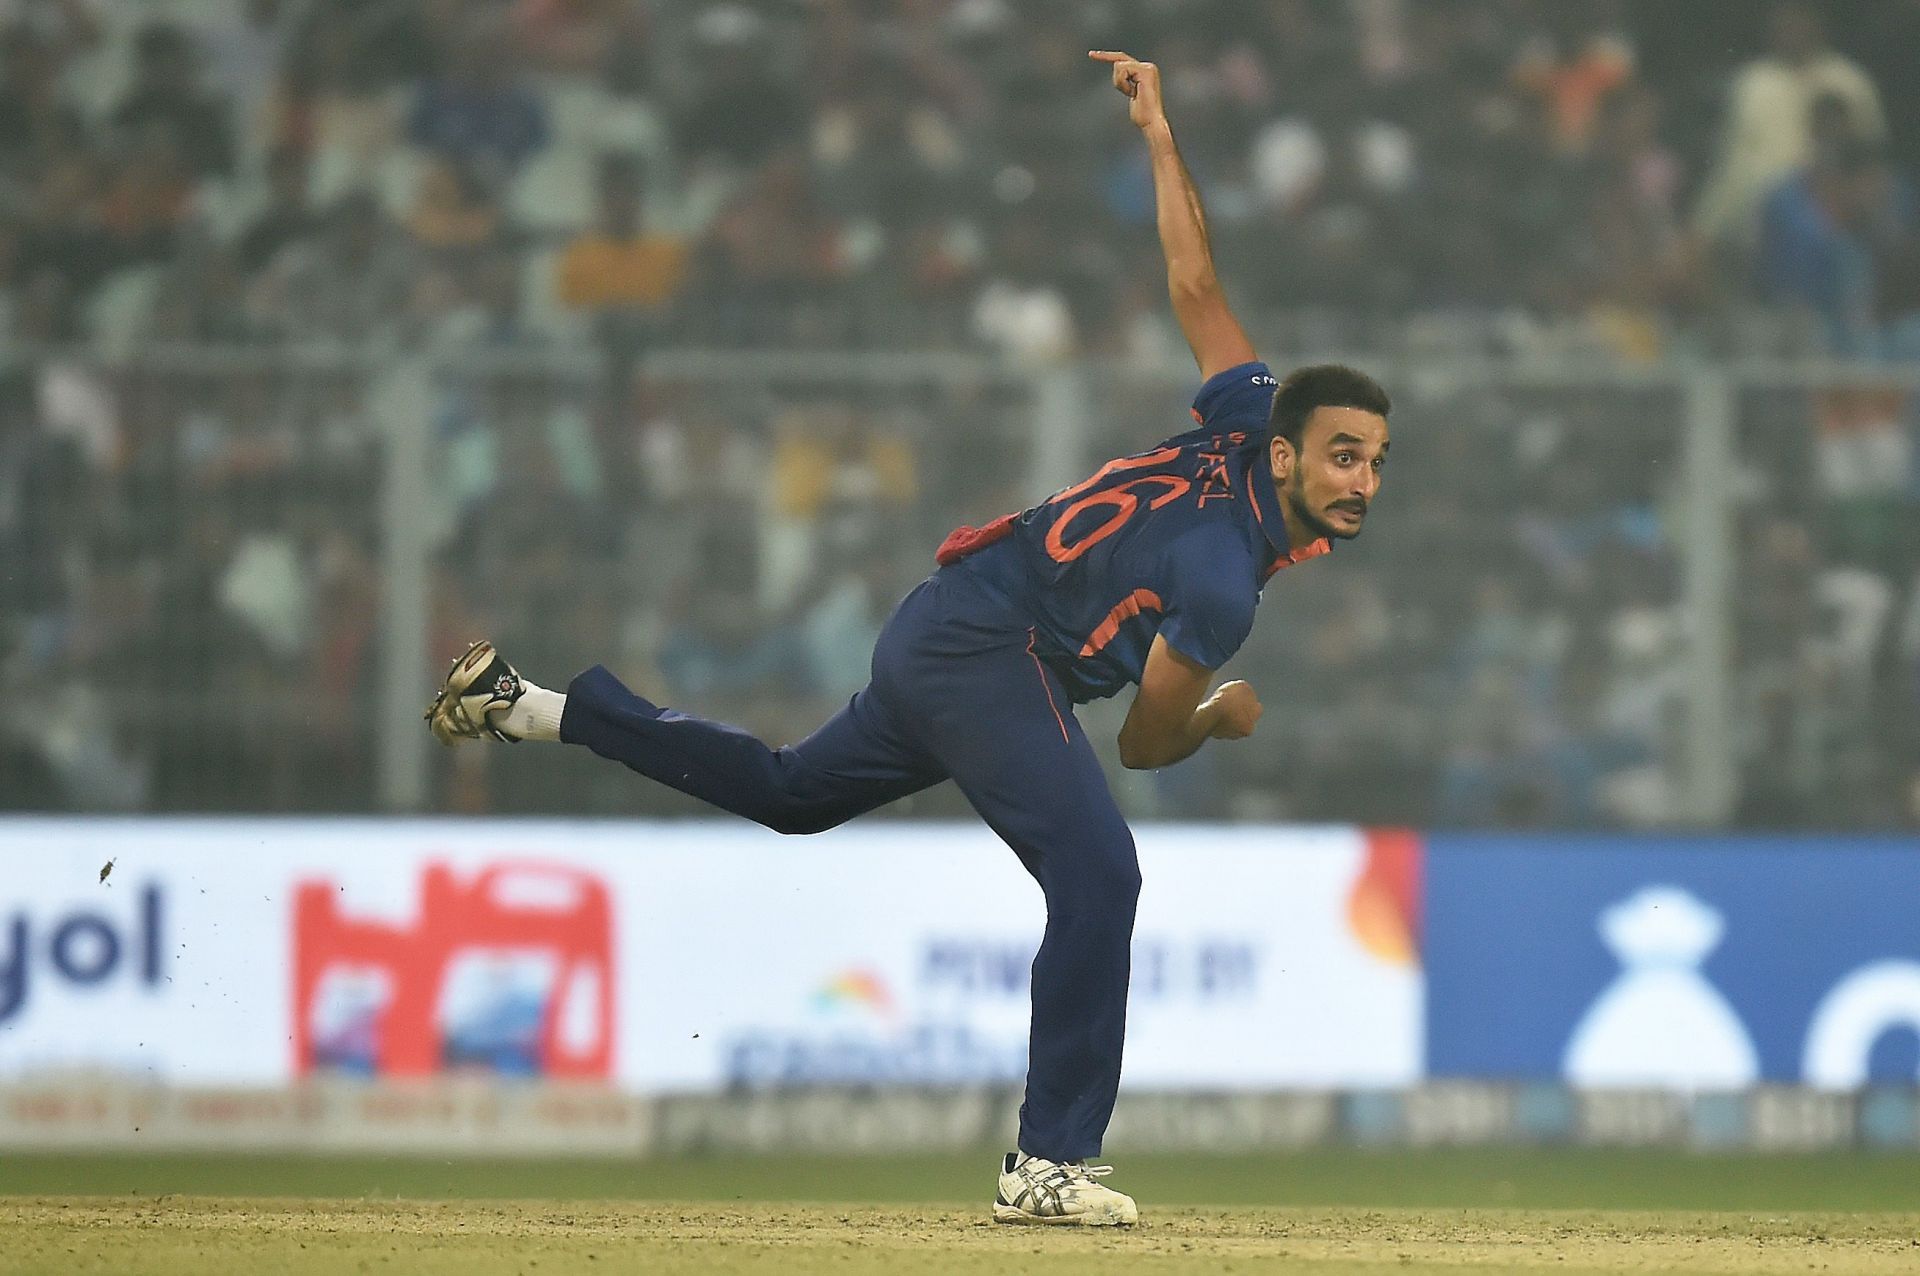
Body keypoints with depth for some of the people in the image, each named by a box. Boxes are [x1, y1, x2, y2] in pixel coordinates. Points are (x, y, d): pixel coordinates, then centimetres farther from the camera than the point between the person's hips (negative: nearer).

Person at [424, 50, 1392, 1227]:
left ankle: (532, 707, 28)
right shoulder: (1224, 583, -24)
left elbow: (1194, 281, 7)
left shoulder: (1254, 417, -2)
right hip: (989, 654, -10)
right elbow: (1148, 741, -16)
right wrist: (1224, 717, 4)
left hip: (941, 639, 10)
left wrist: (1162, 135, 17)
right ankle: (1050, 1164, -27)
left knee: (789, 790, 24)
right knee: (1096, 875, -23)